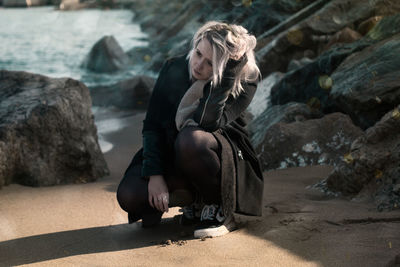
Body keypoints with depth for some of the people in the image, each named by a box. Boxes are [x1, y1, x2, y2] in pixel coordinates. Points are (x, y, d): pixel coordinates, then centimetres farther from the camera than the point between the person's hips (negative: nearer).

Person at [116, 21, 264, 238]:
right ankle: (193, 200, 7)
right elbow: (152, 124, -7)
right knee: (129, 196, -22)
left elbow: (207, 124, -31)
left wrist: (227, 75, -34)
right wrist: (155, 174, -19)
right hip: (172, 158, 4)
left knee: (192, 139, -38)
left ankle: (221, 212, -14)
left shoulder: (245, 82, -16)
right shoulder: (174, 69, -8)